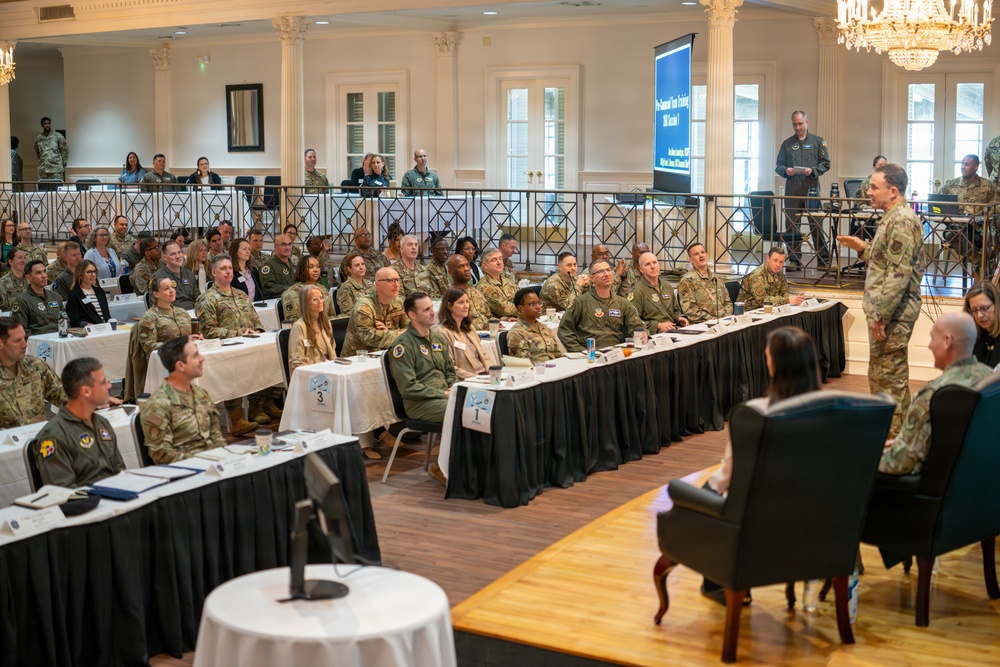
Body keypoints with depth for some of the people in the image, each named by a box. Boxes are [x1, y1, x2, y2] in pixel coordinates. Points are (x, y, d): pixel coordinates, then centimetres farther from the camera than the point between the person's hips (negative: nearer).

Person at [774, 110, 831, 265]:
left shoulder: (817, 141, 9)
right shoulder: (787, 143, 14)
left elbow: (826, 163, 6)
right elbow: (778, 165, 14)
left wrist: (813, 170, -12)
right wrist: (785, 171, -8)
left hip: (812, 188, -2)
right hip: (792, 190, 2)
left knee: (816, 225, -3)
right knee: (791, 225, 1)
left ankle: (823, 259, 2)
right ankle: (794, 259, 9)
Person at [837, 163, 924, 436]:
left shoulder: (902, 221, -18)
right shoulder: (894, 218, 15)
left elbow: (899, 273, -24)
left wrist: (880, 316, -24)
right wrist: (863, 248, 13)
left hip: (893, 313, -11)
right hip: (885, 311, 11)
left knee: (890, 375, -4)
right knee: (880, 373, 18)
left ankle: (895, 435, 3)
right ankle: (884, 427, 28)